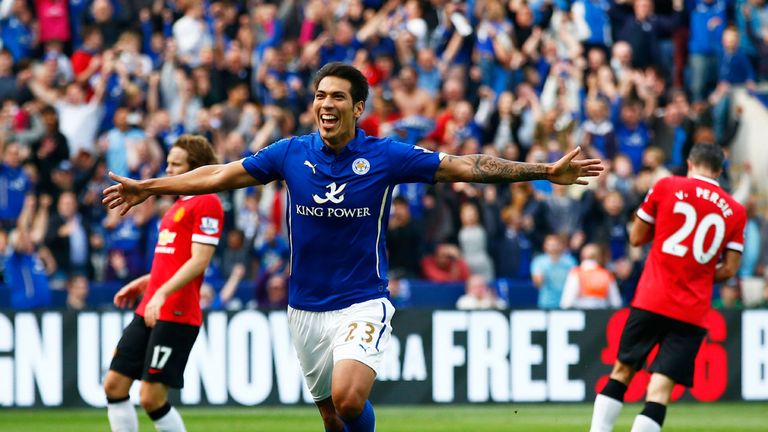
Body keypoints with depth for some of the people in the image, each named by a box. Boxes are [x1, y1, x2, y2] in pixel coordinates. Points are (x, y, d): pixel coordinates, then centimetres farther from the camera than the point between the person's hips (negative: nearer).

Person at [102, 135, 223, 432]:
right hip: (148, 312, 10)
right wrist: (142, 283, 24)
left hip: (176, 315, -10)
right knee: (114, 384, 4)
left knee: (152, 397, -11)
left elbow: (198, 261, -18)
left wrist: (162, 293, -26)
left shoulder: (206, 203, -9)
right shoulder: (179, 204, 20)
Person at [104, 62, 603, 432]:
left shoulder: (385, 156, -9)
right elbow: (220, 175, 7)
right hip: (306, 309, 3)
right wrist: (148, 187, 10)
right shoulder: (292, 153, -2)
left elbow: (465, 168, -7)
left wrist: (547, 171, -12)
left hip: (362, 304, -3)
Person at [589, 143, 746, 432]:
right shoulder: (735, 211, 6)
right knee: (661, 386, -5)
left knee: (622, 371, 12)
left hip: (650, 300, 0)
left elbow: (636, 238, 9)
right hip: (693, 311, 0)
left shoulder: (666, 187, 2)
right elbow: (729, 270, 4)